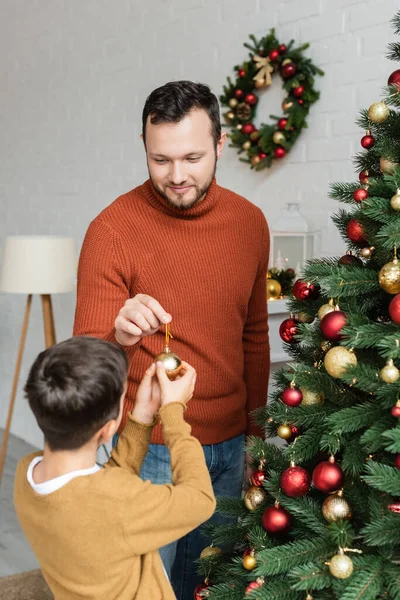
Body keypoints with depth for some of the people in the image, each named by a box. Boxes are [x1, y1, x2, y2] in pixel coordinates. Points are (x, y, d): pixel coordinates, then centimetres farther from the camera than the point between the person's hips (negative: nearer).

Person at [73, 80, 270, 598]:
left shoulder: (250, 222, -2)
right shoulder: (113, 229, -16)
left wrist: (255, 427, 13)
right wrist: (119, 337, -35)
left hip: (228, 444, 5)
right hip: (150, 448, -4)